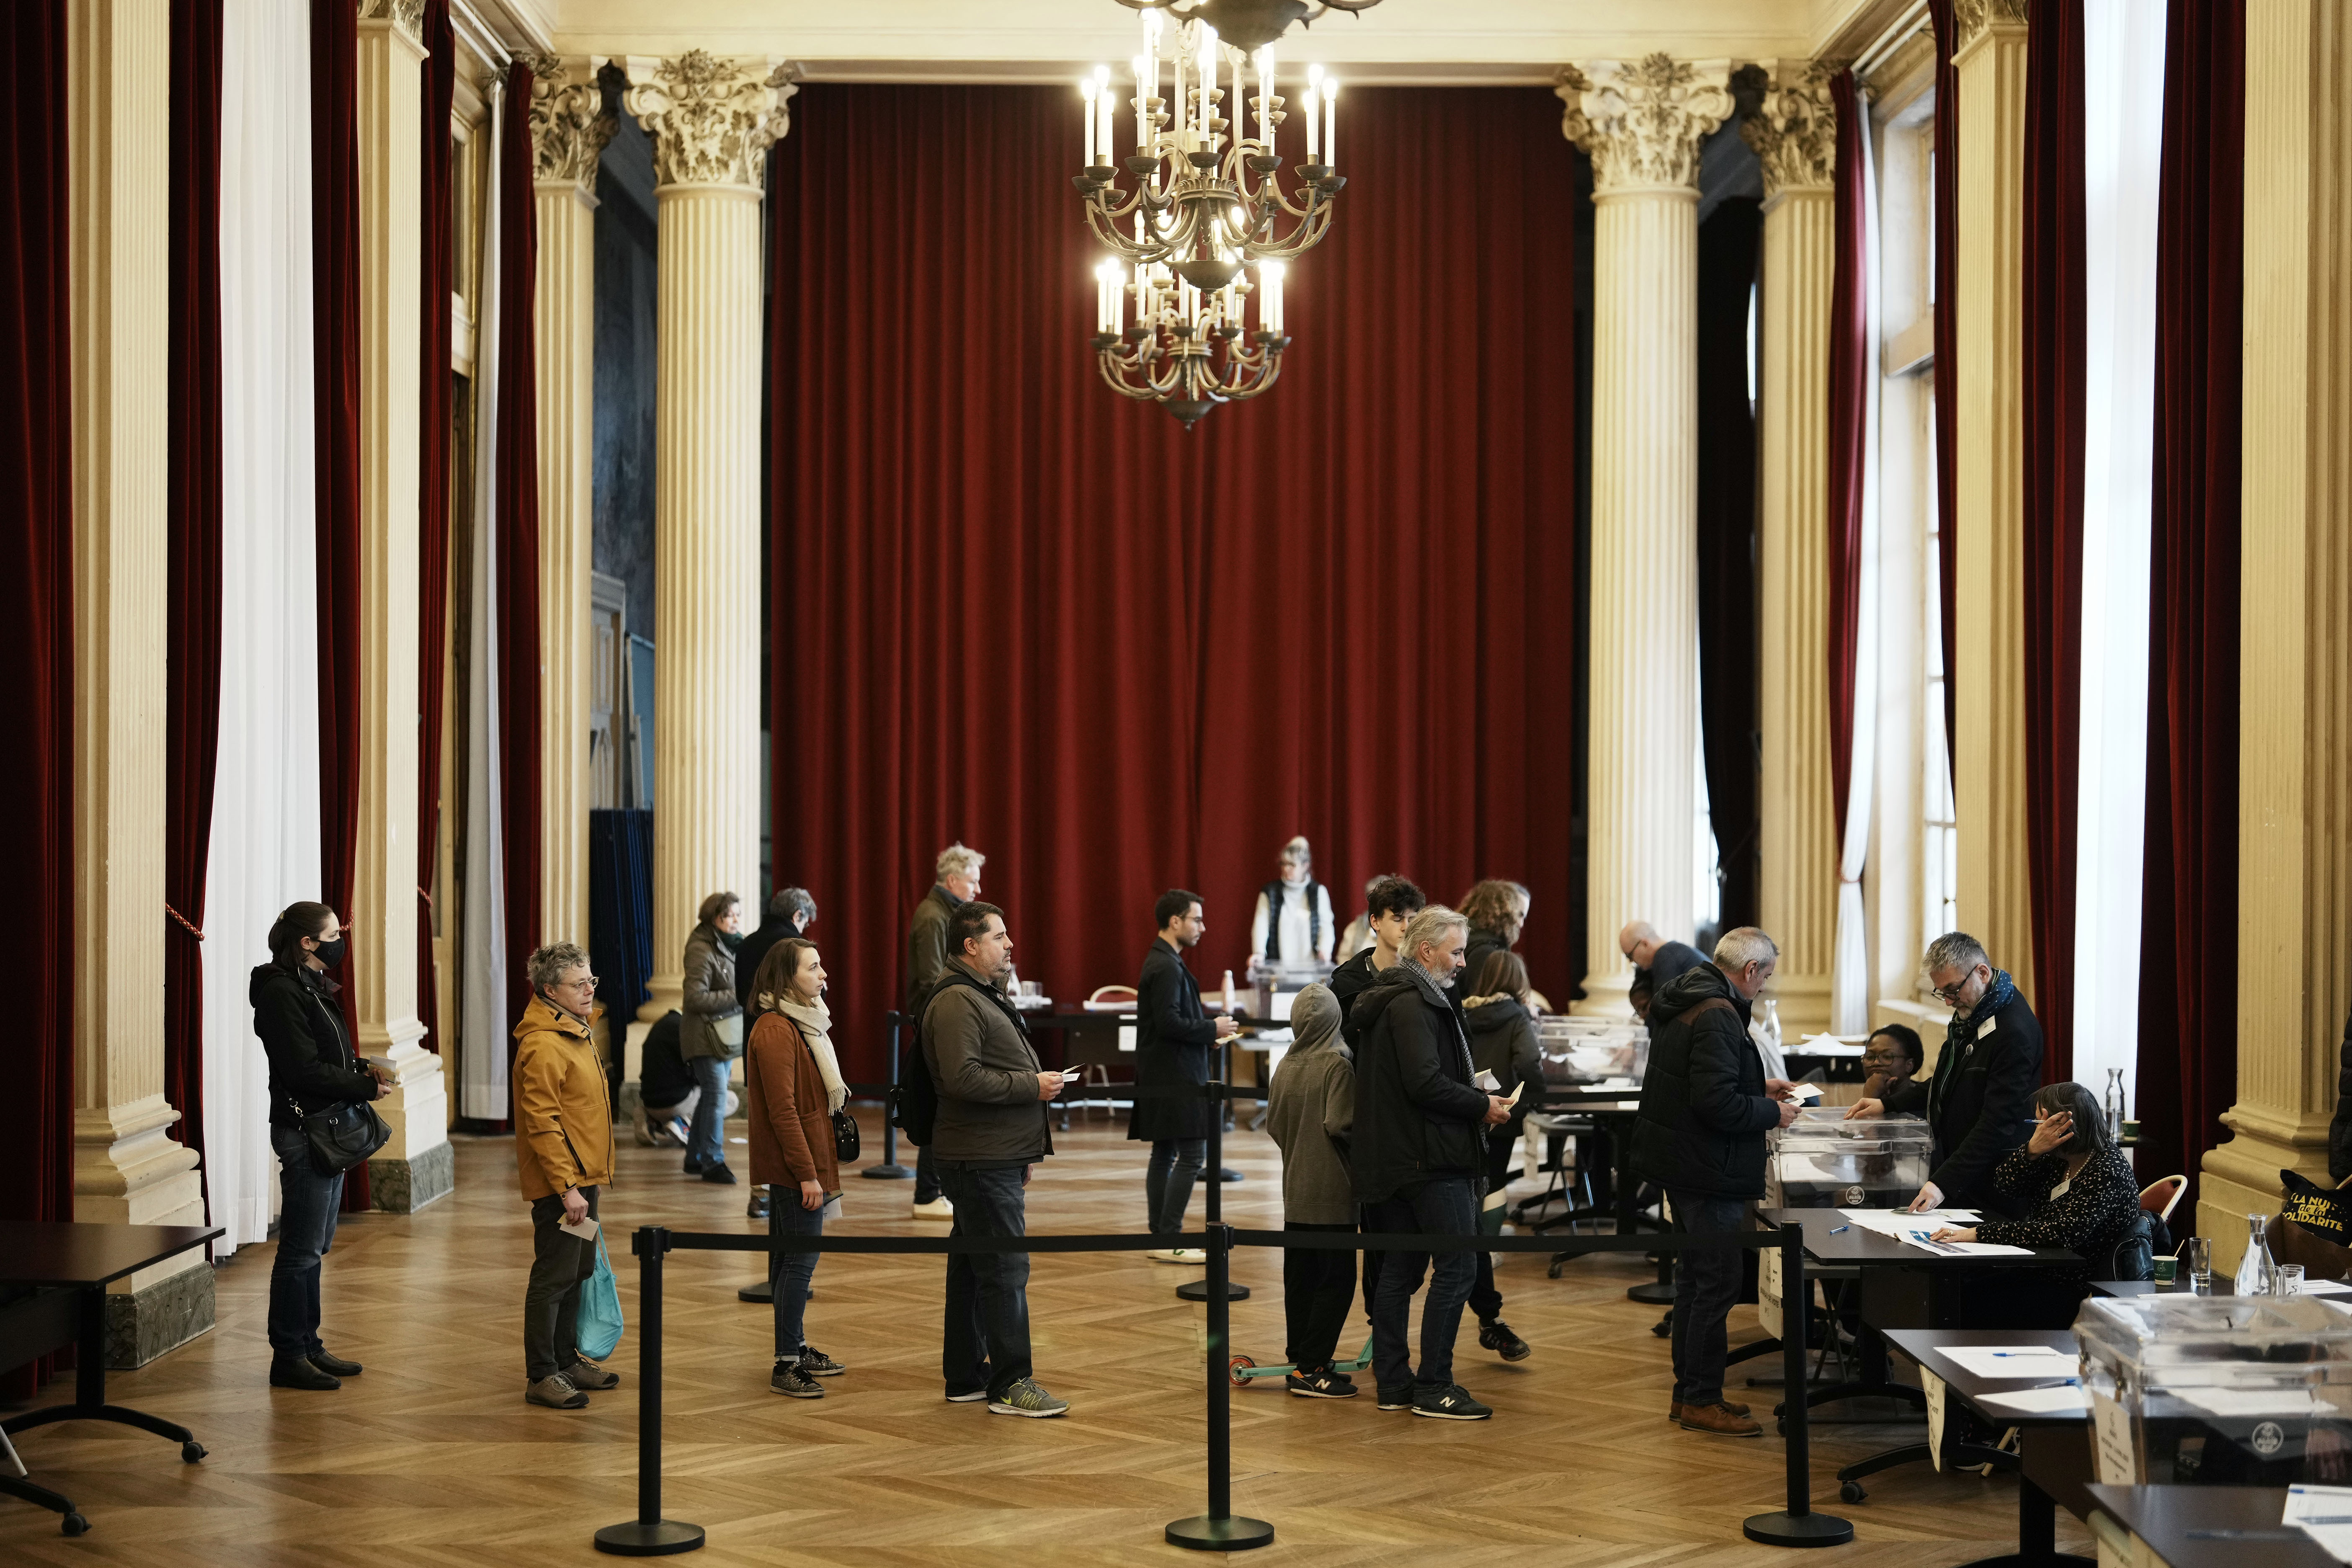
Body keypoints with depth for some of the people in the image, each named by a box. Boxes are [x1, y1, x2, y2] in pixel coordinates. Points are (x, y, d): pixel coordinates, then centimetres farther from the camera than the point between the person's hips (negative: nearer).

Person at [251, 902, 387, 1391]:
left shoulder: (313, 988, 14)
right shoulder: (283, 992, -15)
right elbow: (304, 1070, -20)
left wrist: (362, 1069, 2)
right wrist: (366, 1086, -14)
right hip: (304, 1127, -10)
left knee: (315, 1247, 15)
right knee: (302, 1249, -5)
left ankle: (308, 1347, 22)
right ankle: (289, 1358, 1)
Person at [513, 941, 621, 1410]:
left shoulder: (574, 1033, 14)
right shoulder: (543, 1046, -19)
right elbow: (542, 1123, -23)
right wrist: (566, 1187, -24)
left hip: (582, 1177, 10)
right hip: (559, 1183, -10)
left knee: (579, 1271, 18)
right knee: (555, 1276, -4)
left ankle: (566, 1359, 30)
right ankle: (541, 1376, 3)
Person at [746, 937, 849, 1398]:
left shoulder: (804, 1023, 16)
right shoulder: (774, 1030, -17)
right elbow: (782, 1109, -20)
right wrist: (807, 1173, -21)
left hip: (805, 1163, 10)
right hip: (795, 1166, -10)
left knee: (788, 1259, 15)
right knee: (802, 1260, -9)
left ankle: (797, 1347, 23)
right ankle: (786, 1365, -6)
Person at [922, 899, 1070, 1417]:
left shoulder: (986, 996, 20)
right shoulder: (956, 1001, -15)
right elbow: (963, 1077, -26)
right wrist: (1032, 1086, -18)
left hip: (998, 1156, 11)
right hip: (981, 1159, -11)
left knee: (973, 1268, 14)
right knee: (1005, 1269, -9)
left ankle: (965, 1378, 20)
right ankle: (1010, 1384, -6)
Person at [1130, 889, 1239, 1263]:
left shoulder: (1162, 962, 15)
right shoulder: (1167, 968, -17)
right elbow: (1169, 1023, -24)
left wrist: (1209, 1029, 10)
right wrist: (1212, 1029, -15)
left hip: (1164, 1075, 11)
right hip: (1175, 1076, -11)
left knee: (1165, 1155, 11)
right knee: (1193, 1155, -8)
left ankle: (1160, 1238, 14)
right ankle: (1169, 1239, -8)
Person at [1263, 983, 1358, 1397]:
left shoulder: (1286, 1067, 4)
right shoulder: (1338, 1064, -14)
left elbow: (1272, 1124, 9)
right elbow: (1340, 1124, -21)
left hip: (1295, 1188, 7)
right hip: (1333, 1189, -7)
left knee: (1299, 1278, 13)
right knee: (1336, 1279, -2)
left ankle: (1301, 1361, 18)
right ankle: (1311, 1369, -5)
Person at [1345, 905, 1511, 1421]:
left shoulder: (1389, 999, 17)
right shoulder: (1412, 1005, -16)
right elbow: (1426, 1083, -24)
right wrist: (1483, 1106, -11)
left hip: (1394, 1159, 11)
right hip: (1431, 1159, -11)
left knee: (1402, 1269, 13)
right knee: (1457, 1267, -6)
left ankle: (1393, 1382, 17)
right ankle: (1433, 1387, -4)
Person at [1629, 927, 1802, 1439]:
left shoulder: (1682, 1002, 11)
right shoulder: (1717, 1017, -22)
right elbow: (1716, 1103, -27)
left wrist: (1759, 1087, 19)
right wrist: (1772, 1113, -13)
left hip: (1679, 1164, 11)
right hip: (1706, 1168, -11)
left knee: (1694, 1276, 18)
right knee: (1717, 1282, -3)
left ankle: (1689, 1391, 26)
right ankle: (1701, 1401, 2)